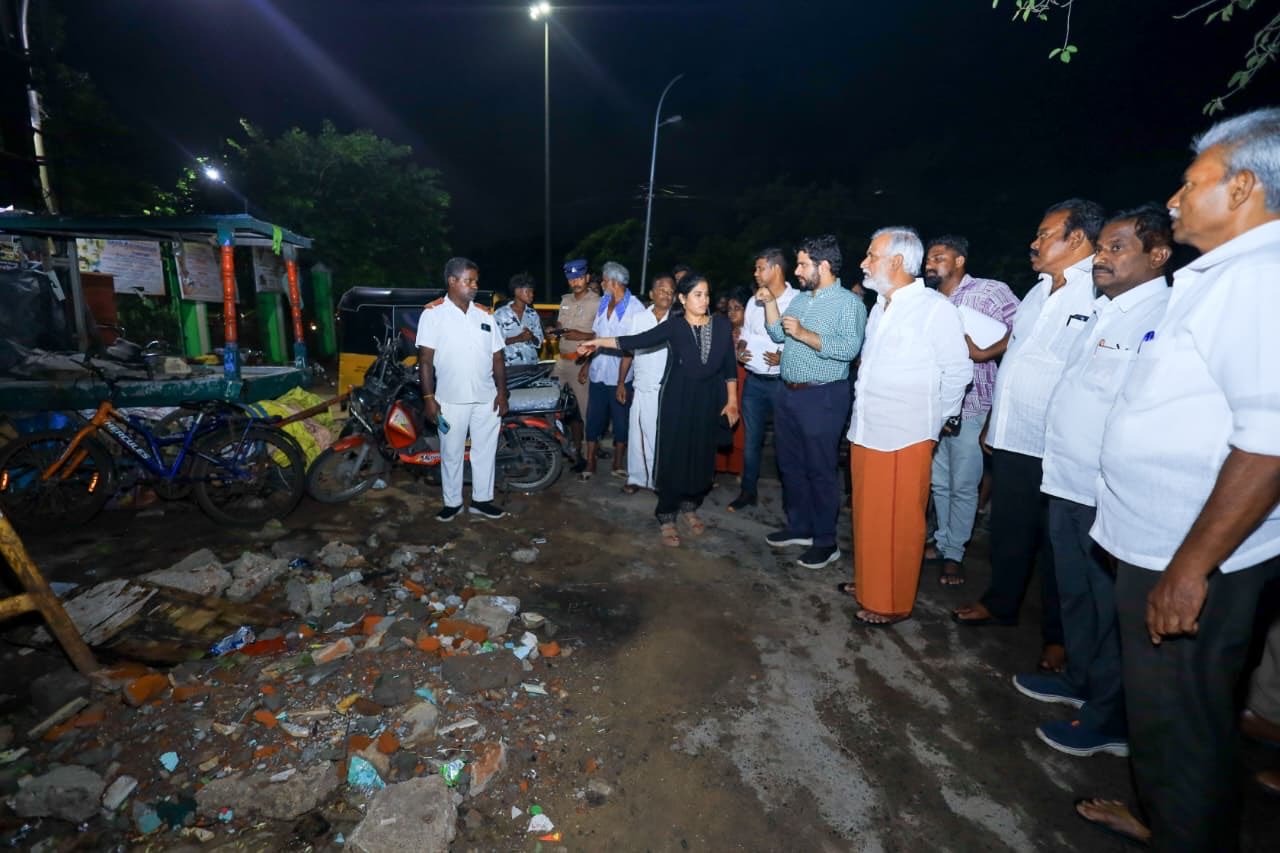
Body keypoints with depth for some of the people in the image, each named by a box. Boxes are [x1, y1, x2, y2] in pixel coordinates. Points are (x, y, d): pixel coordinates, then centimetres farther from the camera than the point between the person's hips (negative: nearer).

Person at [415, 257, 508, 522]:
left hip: (486, 398, 3)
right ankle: (452, 502, 23)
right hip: (451, 399, -3)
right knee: (451, 453, 8)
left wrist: (502, 392, 2)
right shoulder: (433, 313, -3)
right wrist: (428, 397, -11)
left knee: (485, 451, 10)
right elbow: (425, 359, -6)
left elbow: (497, 357, 9)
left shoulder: (484, 315, 8)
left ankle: (481, 499, 24)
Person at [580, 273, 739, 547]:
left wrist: (732, 400, 1)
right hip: (678, 399, -2)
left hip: (710, 399, 3)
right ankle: (667, 518, 13)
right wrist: (599, 342, -11)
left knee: (702, 456, 9)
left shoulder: (721, 324, 2)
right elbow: (637, 341, -8)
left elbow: (729, 365, 4)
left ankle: (689, 507, 30)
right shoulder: (674, 326, -4)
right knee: (673, 456, 0)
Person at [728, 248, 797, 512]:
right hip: (753, 380, 6)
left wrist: (783, 358, -21)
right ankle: (747, 491, 26)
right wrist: (739, 352, 1)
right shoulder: (754, 302, 11)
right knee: (751, 438, 13)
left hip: (782, 381, -5)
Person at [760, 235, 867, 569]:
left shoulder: (848, 303, -11)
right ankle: (799, 527, 31)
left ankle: (825, 542, 16)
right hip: (789, 393, 8)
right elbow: (777, 334, 15)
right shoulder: (800, 298, 13)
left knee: (820, 470, 1)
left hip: (822, 398, -8)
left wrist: (803, 334, -24)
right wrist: (770, 303, 5)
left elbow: (849, 348, -24)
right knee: (790, 465, 15)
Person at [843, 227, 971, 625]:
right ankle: (870, 584, 33)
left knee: (898, 522, 4)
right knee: (868, 516, 16)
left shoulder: (935, 308, -10)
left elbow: (958, 371, -6)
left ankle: (893, 602, 19)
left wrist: (934, 421, 1)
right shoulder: (880, 307, 13)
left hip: (904, 437, -7)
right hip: (866, 431, 7)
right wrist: (862, 412, 12)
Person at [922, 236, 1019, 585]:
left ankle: (954, 553, 19)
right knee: (939, 482, 15)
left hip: (970, 405, -6)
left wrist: (982, 352, -22)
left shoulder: (990, 291, -7)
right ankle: (942, 540, 32)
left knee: (962, 485, 4)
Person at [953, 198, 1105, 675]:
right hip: (1011, 438, 8)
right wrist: (993, 419, 19)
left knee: (1055, 544, 8)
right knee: (1008, 529, 19)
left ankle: (1058, 635, 27)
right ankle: (1000, 603, 38)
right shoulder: (1040, 291, 13)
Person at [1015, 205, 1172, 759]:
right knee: (1075, 593, 21)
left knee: (1112, 606, 8)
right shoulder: (1104, 312, 13)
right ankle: (1080, 679, 41)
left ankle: (1109, 718, 27)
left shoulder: (1162, 319, -16)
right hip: (1067, 483, 8)